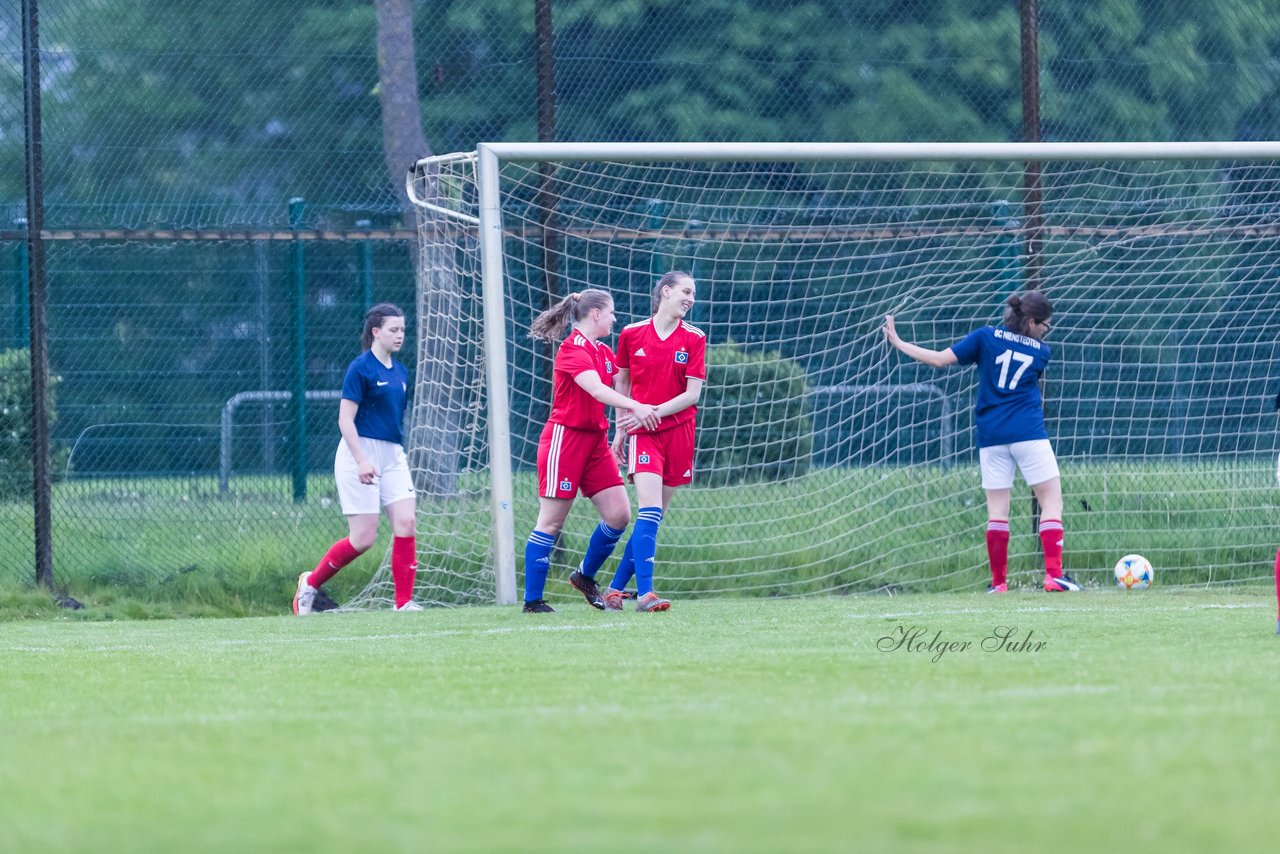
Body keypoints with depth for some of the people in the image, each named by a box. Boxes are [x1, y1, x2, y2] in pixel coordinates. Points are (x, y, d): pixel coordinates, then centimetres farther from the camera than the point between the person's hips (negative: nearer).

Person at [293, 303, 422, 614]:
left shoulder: (400, 373, 13)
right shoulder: (361, 368, -10)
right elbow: (345, 419, -14)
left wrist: (397, 455, 21)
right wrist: (361, 460, -23)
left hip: (392, 456, 7)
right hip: (360, 453, -7)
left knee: (405, 523, -8)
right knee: (363, 537, -7)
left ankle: (404, 602, -5)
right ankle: (310, 583, 12)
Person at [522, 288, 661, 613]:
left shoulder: (604, 353, 14)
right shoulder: (572, 349, -14)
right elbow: (596, 390, -27)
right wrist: (634, 407, -37)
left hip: (595, 440, 8)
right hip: (565, 437, -8)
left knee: (618, 515, 0)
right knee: (551, 522, -4)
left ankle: (586, 576, 21)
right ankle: (532, 599, 1)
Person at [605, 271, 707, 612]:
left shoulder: (694, 338, 1)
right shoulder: (632, 335, 2)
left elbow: (692, 394, -4)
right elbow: (622, 385, 14)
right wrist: (620, 431, 14)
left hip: (679, 431, 2)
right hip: (642, 433, -2)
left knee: (653, 515, 5)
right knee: (650, 508, -18)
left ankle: (617, 587, 17)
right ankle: (645, 593, -22)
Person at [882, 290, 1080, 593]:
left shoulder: (986, 337, 3)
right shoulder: (1040, 351, 5)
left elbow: (940, 359, -1)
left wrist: (897, 342, 7)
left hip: (991, 436, 2)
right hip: (1029, 435, -2)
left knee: (997, 509, 5)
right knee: (1051, 500, 2)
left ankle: (999, 582, 3)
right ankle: (1054, 576, -9)